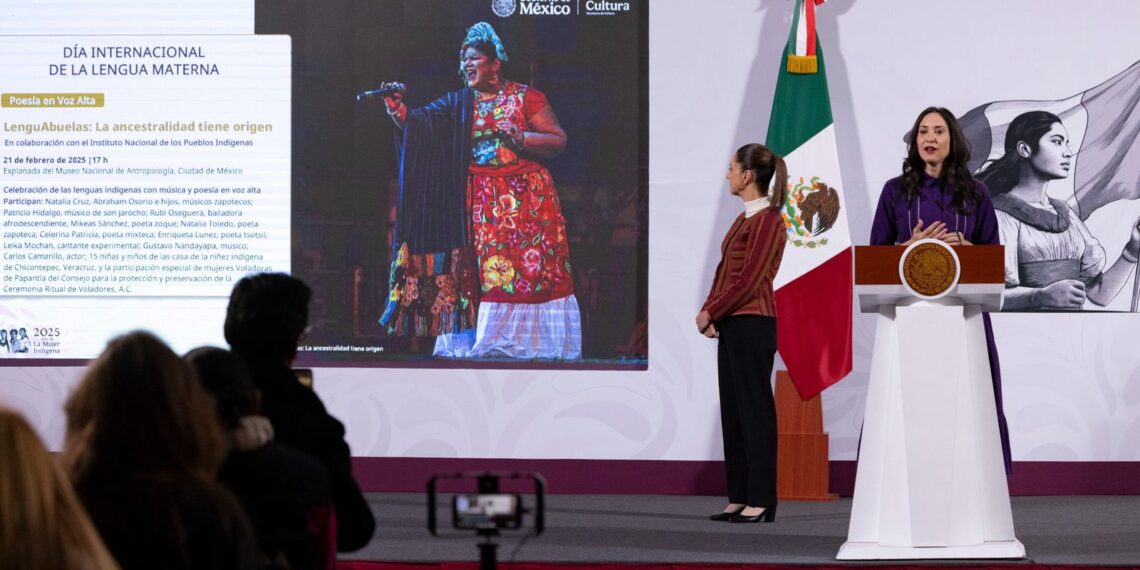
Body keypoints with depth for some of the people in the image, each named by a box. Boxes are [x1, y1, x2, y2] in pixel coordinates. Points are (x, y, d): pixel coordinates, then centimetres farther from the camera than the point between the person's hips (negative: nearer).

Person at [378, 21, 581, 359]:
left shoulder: (524, 97, 0)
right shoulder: (459, 104, 11)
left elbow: (558, 141, -3)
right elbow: (420, 122, -4)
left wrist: (517, 137, -15)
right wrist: (398, 110, -23)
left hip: (525, 200, -3)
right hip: (479, 203, 3)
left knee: (529, 268, -7)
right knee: (479, 274, -1)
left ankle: (531, 342, -4)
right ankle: (483, 341, 2)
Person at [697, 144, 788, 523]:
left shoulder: (767, 220, -12)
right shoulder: (745, 219, 16)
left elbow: (748, 281, -17)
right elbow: (725, 272, 17)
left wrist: (711, 314, -10)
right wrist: (709, 311, 2)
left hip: (752, 325, -10)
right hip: (732, 325, 10)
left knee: (754, 410, -7)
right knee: (732, 410, 9)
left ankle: (761, 501, -4)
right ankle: (739, 498, 13)